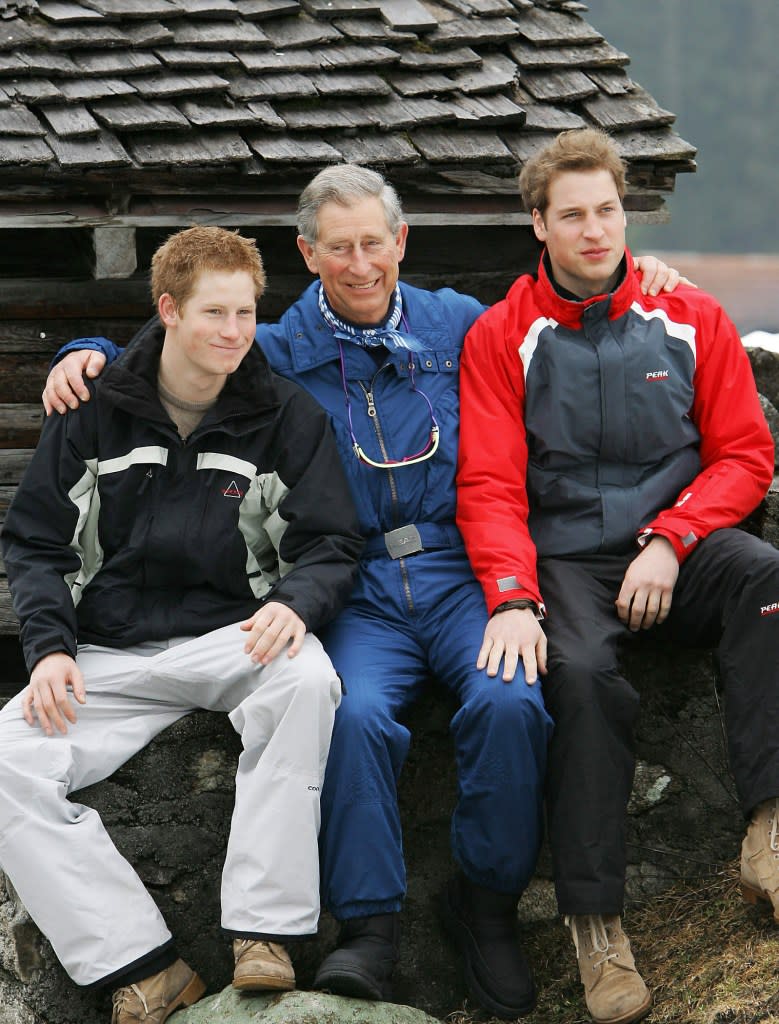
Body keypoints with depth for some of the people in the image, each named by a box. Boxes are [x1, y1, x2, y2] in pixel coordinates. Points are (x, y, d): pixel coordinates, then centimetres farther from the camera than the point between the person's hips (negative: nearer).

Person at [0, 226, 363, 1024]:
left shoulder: (286, 415, 4)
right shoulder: (95, 412, 6)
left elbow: (331, 545, 3)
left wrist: (296, 603, -20)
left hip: (233, 636, -1)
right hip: (110, 654, 2)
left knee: (306, 677, -36)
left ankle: (264, 930, -29)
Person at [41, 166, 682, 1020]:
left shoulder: (457, 324, 14)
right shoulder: (278, 353, 11)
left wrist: (632, 270, 17)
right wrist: (87, 354, 2)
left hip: (461, 572, 1)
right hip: (358, 592, 0)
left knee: (510, 702, -29)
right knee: (355, 712, -32)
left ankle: (487, 902, -7)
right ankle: (368, 923, -19)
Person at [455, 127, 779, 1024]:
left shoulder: (689, 319, 10)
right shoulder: (502, 337, 6)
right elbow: (489, 486, -1)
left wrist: (671, 542, -9)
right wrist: (511, 598, -19)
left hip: (677, 547, 1)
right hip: (564, 558, -1)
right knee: (580, 672, -33)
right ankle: (594, 919, -26)